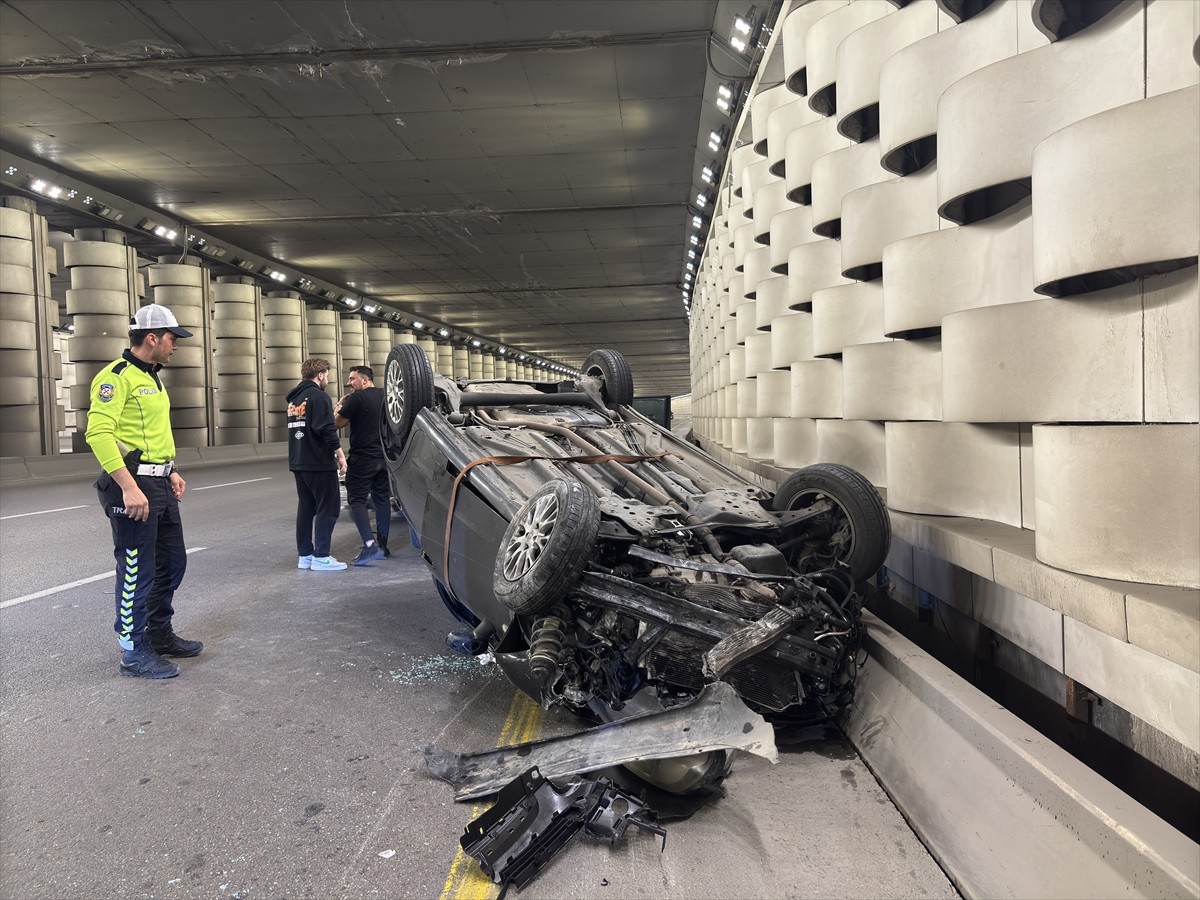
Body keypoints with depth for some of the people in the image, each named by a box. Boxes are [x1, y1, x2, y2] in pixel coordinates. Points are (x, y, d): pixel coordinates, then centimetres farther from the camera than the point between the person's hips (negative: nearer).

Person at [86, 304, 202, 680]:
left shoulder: (152, 378, 17)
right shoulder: (117, 375, -13)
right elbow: (99, 432, -23)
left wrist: (170, 471, 19)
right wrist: (129, 487, -26)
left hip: (159, 484, 10)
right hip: (132, 486, -10)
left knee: (172, 563, 16)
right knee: (137, 571, -1)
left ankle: (160, 634, 31)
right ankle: (134, 652, 11)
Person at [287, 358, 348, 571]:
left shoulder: (294, 398, 15)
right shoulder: (318, 396, -12)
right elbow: (327, 430, -19)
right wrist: (340, 455, -13)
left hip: (298, 463, 8)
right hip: (319, 463, -8)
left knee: (306, 507, 13)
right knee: (328, 508, -3)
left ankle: (305, 555, 15)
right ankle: (321, 557, -5)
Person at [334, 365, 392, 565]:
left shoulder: (357, 398, -12)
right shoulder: (385, 396, 10)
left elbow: (339, 422, -9)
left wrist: (339, 406, 11)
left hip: (362, 458, -7)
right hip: (384, 457, 7)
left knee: (356, 500, -4)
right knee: (382, 499, 14)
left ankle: (370, 544, -17)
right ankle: (382, 545, 18)